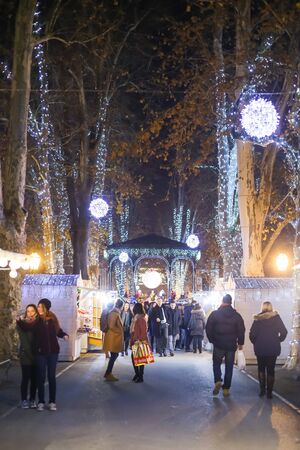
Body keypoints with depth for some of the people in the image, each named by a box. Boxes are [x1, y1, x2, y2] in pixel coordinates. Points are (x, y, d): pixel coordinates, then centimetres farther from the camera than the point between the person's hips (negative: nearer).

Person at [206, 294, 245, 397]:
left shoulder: (214, 314, -6)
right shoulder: (237, 316, -1)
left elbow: (208, 329, -3)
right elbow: (241, 330, 1)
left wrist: (212, 340, 11)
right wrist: (240, 343, 12)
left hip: (218, 345, -1)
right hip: (231, 345, 1)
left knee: (216, 363, 15)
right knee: (229, 367, 9)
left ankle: (218, 381, -7)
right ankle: (226, 388, 9)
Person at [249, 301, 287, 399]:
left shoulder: (258, 319, -4)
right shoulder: (276, 318, -4)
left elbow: (252, 334, -8)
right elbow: (284, 332, -9)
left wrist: (255, 342, 7)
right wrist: (278, 341, 5)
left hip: (260, 349, 0)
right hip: (273, 349, 0)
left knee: (261, 369, 16)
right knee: (271, 370, 9)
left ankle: (262, 390, 12)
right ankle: (269, 392, 8)